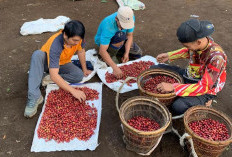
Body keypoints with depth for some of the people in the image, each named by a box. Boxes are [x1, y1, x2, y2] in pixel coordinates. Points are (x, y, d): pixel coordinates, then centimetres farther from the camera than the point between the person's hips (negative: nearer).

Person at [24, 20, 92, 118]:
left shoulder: (77, 38, -25)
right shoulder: (55, 45, -39)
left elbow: (81, 51, -2)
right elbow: (54, 75, -44)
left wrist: (84, 69, 6)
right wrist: (73, 91, -48)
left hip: (63, 64, 4)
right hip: (47, 62, -4)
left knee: (79, 75, -24)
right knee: (37, 54, -39)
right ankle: (34, 97, -38)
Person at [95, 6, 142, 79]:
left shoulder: (130, 18, -24)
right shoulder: (107, 26, -40)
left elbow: (129, 35, -12)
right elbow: (102, 51, -42)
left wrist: (126, 53, -23)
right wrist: (115, 67, -48)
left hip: (119, 40, 6)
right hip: (104, 41, -6)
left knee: (137, 54, -5)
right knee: (121, 35, -36)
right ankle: (111, 55, -14)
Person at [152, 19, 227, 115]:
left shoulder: (216, 57, -34)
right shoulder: (198, 40, -15)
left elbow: (204, 87, -33)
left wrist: (173, 87, -37)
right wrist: (169, 55, 0)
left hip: (205, 89, -6)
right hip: (188, 76, 7)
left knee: (178, 107, -34)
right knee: (154, 69, 0)